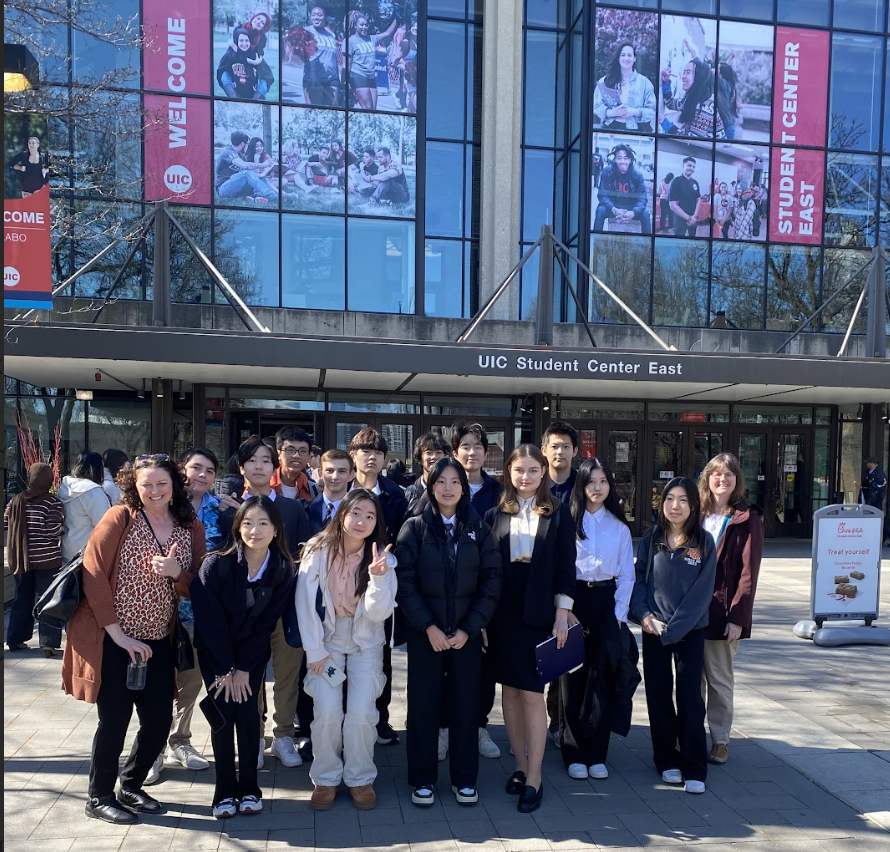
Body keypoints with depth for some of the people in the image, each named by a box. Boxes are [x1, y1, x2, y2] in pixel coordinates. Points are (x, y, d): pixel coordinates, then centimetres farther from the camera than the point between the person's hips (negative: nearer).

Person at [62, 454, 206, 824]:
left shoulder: (191, 528, 0)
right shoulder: (119, 518, -11)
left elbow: (195, 589, 3)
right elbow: (92, 575, -14)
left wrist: (175, 572, -20)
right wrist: (119, 633, -15)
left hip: (157, 642, 5)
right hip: (111, 639, -4)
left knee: (159, 720, 7)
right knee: (115, 719, 2)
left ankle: (131, 786, 33)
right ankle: (99, 798, 25)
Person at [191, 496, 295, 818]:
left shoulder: (282, 570, -16)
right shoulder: (216, 564, -23)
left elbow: (266, 623, -10)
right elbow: (209, 620, -18)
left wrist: (242, 668, -12)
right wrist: (226, 670, -15)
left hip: (253, 651, 1)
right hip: (215, 650, -1)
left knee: (248, 710, -7)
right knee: (223, 713, -6)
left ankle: (249, 787, 11)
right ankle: (224, 791, 10)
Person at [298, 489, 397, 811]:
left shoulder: (383, 558, -10)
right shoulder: (318, 551, -12)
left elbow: (377, 613, -17)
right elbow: (305, 604, -8)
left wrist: (378, 577, -34)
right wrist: (314, 652, -9)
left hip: (366, 641, 0)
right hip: (326, 639, 0)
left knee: (361, 713, -14)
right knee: (327, 712, -14)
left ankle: (360, 778, 11)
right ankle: (325, 778, 10)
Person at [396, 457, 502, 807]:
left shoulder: (479, 529, 3)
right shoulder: (415, 527, -2)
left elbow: (491, 581, -1)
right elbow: (404, 581, -7)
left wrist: (468, 628, -8)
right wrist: (428, 627, -14)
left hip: (467, 632, 1)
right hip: (424, 631, -1)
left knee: (466, 703, 7)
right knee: (424, 703, 5)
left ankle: (464, 778, 23)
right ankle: (422, 778, 21)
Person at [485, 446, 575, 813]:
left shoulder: (559, 514, 1)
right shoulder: (496, 515, 5)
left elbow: (566, 567, 0)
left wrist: (562, 616, -6)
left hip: (539, 613, -2)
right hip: (503, 613, 3)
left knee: (532, 694, -2)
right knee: (510, 689, 10)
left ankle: (533, 778, 8)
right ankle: (520, 765, 25)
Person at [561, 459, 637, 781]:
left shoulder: (619, 527, 7)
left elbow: (626, 575, 8)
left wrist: (619, 612, 0)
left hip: (606, 602, 2)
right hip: (574, 600, -1)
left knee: (603, 679, 3)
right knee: (573, 677, 2)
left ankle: (597, 754, 14)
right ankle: (574, 753, 13)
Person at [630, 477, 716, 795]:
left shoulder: (704, 542, -5)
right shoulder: (651, 538, 2)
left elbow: (701, 592, -9)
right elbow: (638, 577, 5)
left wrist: (674, 628, -14)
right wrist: (644, 614, -11)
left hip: (690, 631, -2)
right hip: (653, 628, 2)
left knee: (690, 696, 0)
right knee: (658, 694, 7)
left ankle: (694, 768, 10)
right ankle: (667, 759, 21)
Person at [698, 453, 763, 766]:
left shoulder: (748, 519, -5)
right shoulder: (697, 515, 9)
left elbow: (748, 572, -9)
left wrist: (737, 617, -14)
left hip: (722, 609, -4)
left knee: (720, 678, 5)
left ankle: (720, 739, 19)